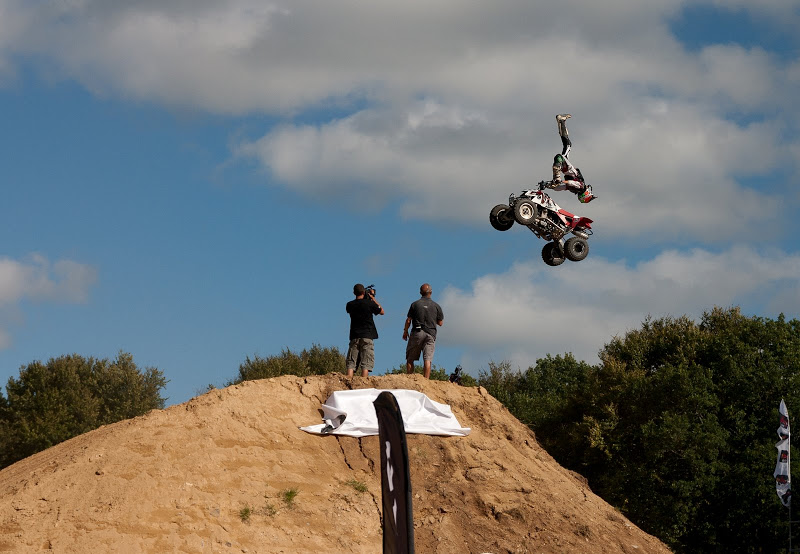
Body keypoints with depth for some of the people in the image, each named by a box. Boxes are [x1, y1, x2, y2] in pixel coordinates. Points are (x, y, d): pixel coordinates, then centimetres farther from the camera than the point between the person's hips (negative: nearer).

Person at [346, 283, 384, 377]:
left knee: (351, 363, 1)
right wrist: (373, 299, 14)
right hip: (367, 336, -3)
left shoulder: (350, 305, 4)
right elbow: (382, 312, 10)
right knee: (366, 363, -5)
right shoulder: (369, 303, -6)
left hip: (354, 337, 3)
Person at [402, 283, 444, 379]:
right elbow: (440, 323, 7)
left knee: (410, 359, 8)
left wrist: (405, 331, 13)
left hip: (417, 333, -1)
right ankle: (426, 380, -12)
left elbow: (408, 320, -1)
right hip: (431, 334, 1)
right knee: (427, 359, -3)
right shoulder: (436, 306, 3)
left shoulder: (415, 304, -1)